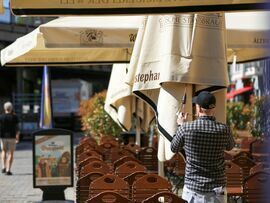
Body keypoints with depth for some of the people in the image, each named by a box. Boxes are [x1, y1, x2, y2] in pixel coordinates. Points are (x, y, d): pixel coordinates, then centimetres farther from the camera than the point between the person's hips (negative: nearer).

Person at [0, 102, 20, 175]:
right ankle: (8, 170, -2)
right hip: (12, 137, -2)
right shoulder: (14, 117, -6)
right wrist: (17, 138, -3)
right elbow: (17, 128, -7)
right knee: (10, 153, 4)